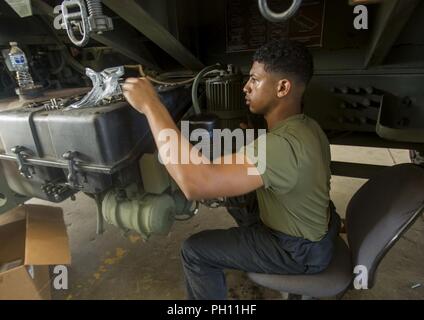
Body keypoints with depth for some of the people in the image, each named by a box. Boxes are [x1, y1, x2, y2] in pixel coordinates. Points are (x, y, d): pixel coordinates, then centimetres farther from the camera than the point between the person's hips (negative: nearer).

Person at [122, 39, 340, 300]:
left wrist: (151, 106, -39)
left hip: (300, 250, -8)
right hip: (315, 224, 9)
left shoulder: (284, 144, -37)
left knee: (195, 251, -4)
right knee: (236, 193, 21)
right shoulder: (303, 126, -3)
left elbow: (195, 183, -46)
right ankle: (253, 254, 42)